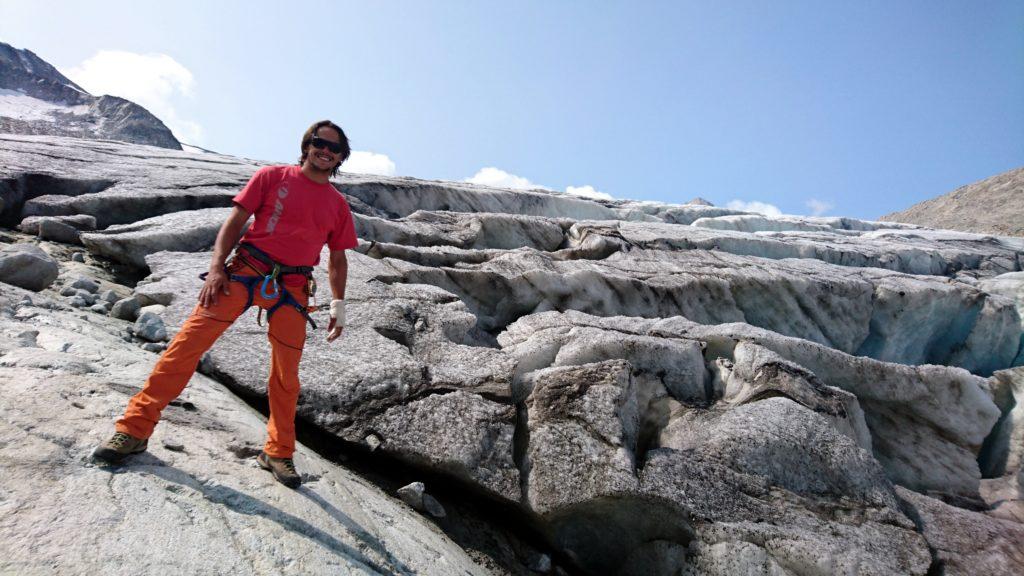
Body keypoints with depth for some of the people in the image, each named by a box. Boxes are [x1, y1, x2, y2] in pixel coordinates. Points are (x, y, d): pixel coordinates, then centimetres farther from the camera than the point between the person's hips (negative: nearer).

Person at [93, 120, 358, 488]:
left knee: (286, 374, 2)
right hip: (245, 271, -1)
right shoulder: (272, 176, 7)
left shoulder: (338, 205, 13)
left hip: (292, 290, 2)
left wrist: (338, 305, 10)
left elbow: (337, 258, 17)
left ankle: (278, 453, 18)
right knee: (191, 340, -9)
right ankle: (134, 429, 2)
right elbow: (235, 221, 4)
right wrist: (216, 268, -7)